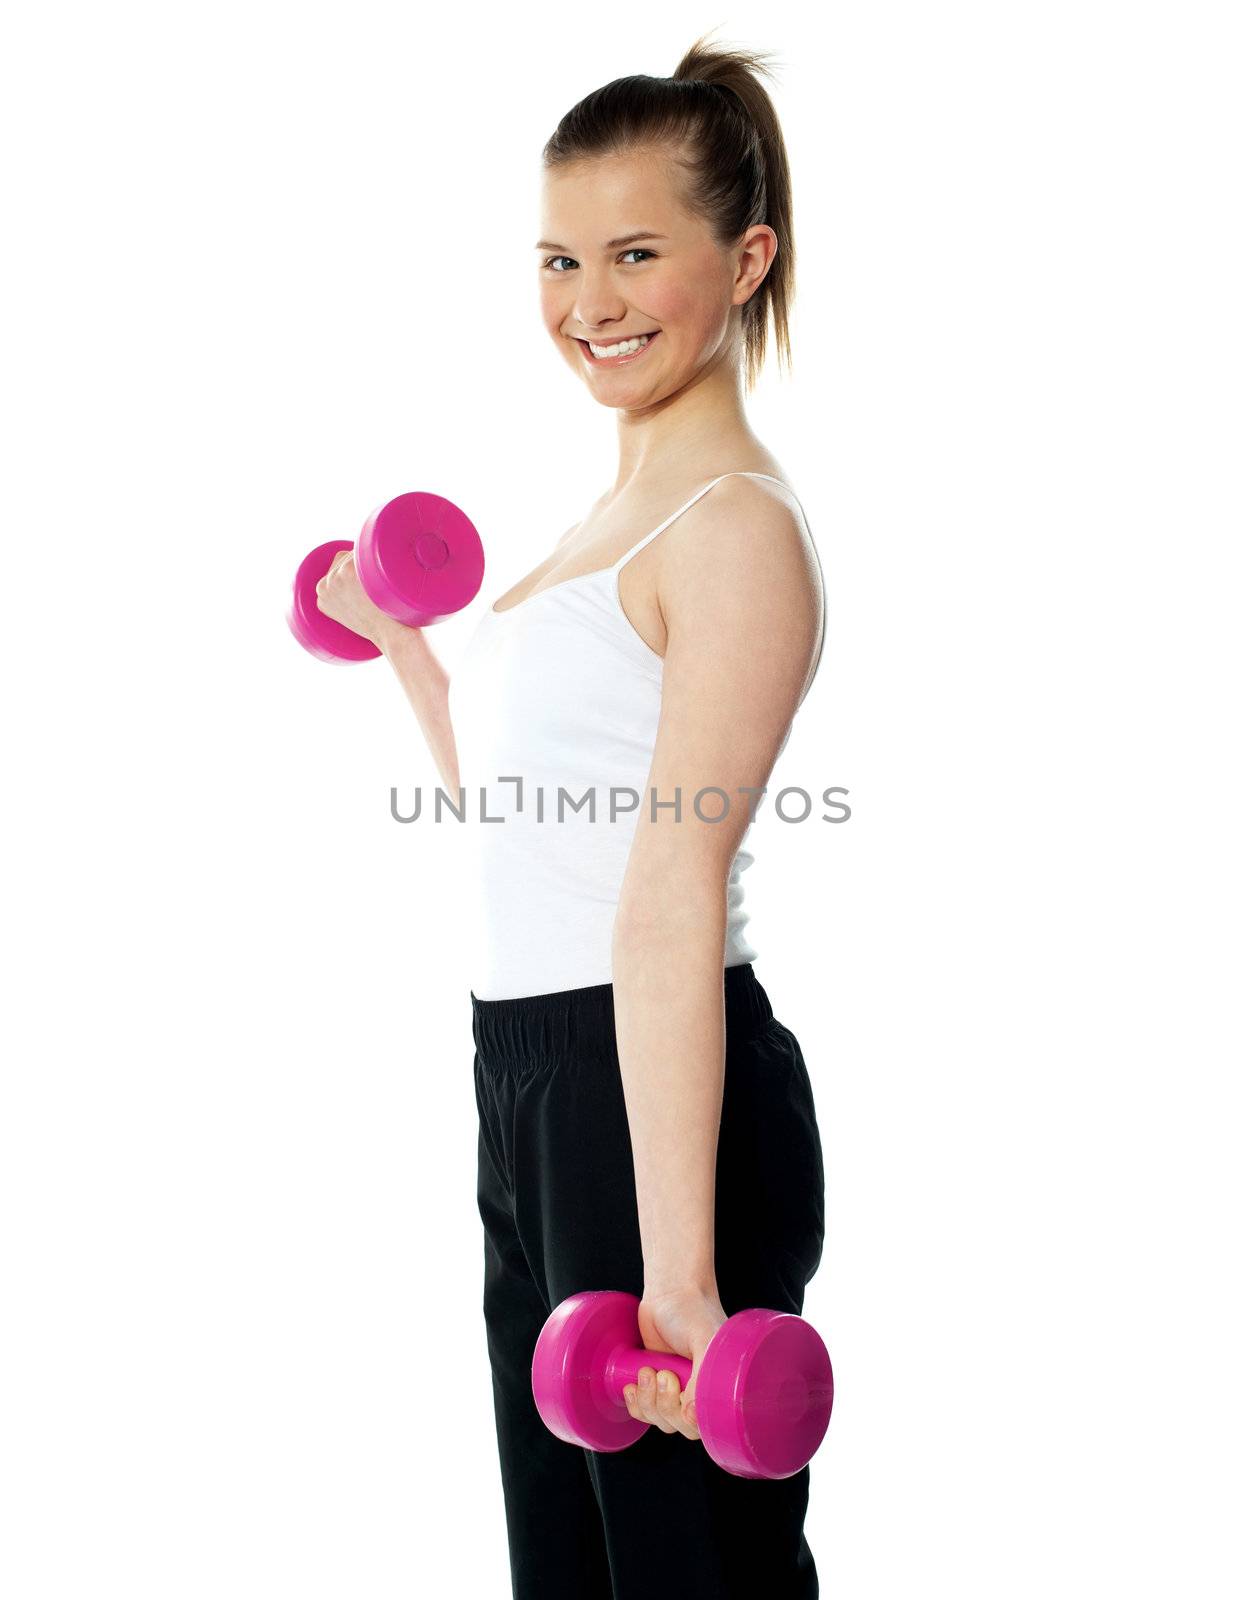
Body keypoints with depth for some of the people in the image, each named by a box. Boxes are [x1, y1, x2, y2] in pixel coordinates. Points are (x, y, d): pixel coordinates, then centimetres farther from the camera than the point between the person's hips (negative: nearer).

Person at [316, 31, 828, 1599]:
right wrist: (396, 639, 32)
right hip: (537, 1089, 10)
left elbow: (676, 906, -25)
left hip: (666, 1109, -9)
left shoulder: (735, 528, -14)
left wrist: (677, 1266, -28)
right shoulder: (619, 516, 15)